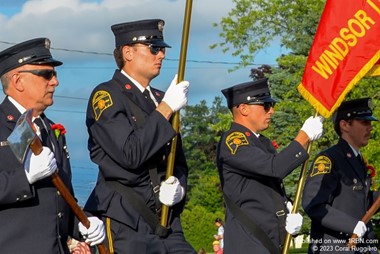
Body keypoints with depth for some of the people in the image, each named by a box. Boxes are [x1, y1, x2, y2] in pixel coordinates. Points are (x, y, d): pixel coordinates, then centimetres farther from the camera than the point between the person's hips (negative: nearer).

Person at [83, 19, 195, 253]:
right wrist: (166, 108, -13)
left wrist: (179, 186, -1)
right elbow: (131, 154, -17)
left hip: (167, 223, 7)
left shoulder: (162, 100, 17)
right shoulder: (106, 95, -5)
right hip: (125, 224, -7)